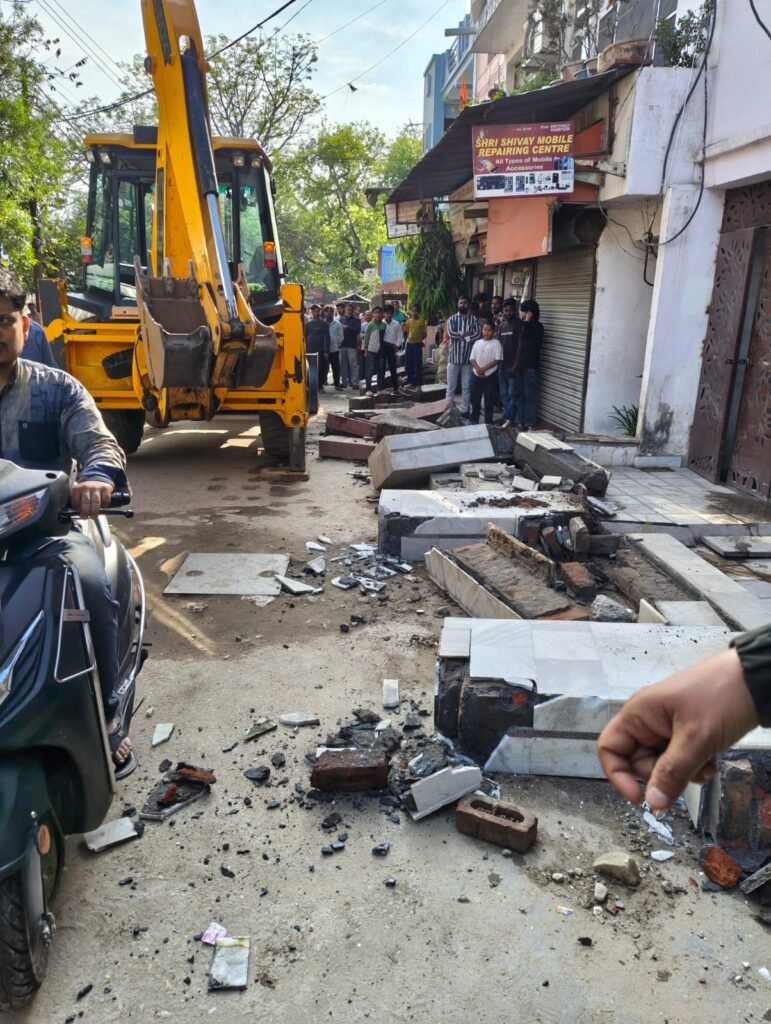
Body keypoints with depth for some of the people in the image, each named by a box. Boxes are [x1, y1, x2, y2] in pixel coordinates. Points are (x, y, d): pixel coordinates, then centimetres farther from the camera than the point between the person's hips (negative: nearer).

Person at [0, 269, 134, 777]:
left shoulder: (57, 388, 9)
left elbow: (99, 442, -5)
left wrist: (97, 477, -29)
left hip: (46, 526, -1)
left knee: (91, 585, -31)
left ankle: (107, 715, -12)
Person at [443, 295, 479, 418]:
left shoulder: (474, 319, 3)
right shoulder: (452, 319, 4)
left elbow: (476, 335, -11)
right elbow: (451, 334, -12)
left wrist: (460, 336, -11)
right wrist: (465, 334, -10)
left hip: (468, 357, 0)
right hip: (454, 357, 0)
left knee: (466, 386, 6)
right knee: (451, 386, 5)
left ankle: (465, 410, 13)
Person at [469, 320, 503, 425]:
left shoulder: (496, 343, -4)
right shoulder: (477, 343, 9)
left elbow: (497, 360, -10)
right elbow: (472, 359, 6)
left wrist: (484, 369, -15)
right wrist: (478, 369, -12)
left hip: (490, 375, -4)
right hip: (476, 375, 4)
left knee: (489, 400, 0)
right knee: (475, 399, 8)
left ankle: (488, 423, 7)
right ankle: (474, 421, 20)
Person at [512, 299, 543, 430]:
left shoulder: (537, 326, -7)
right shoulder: (525, 326, 16)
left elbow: (525, 331, -28)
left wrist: (527, 319, -14)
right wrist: (516, 364, 14)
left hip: (530, 366, -8)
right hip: (521, 365, 8)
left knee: (530, 395, -5)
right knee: (520, 395, 10)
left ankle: (530, 425, -3)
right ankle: (521, 422, 18)